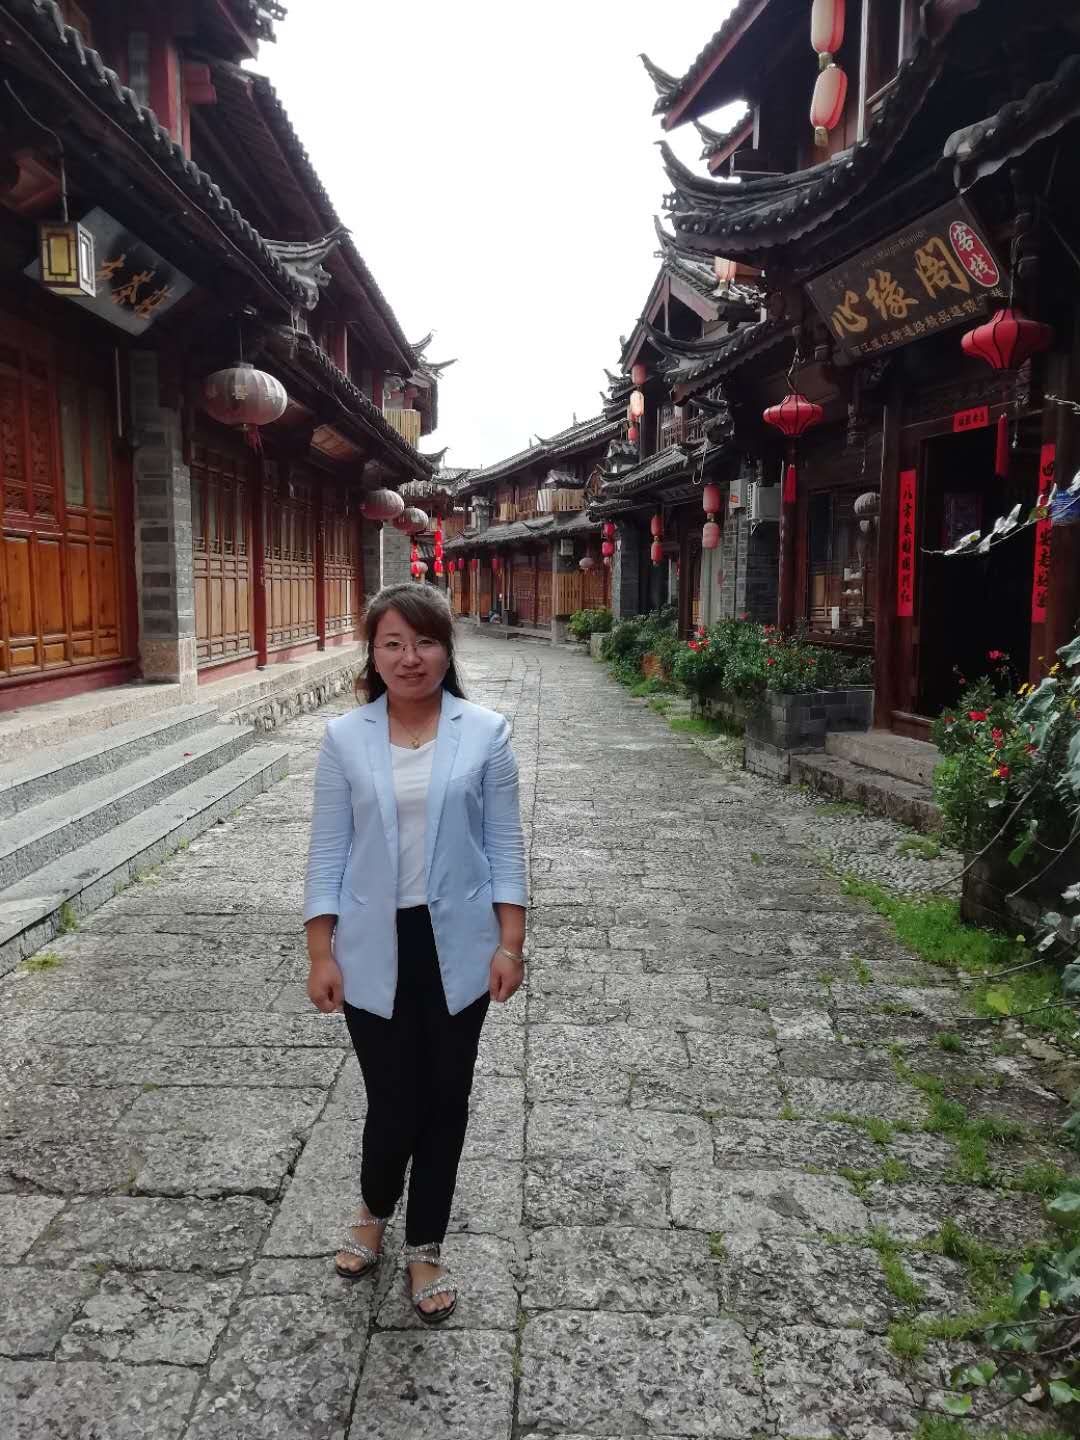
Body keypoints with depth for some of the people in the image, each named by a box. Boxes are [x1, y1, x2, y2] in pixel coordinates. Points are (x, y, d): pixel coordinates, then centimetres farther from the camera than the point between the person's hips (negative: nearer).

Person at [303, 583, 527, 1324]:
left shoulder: (485, 733, -5)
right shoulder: (345, 739, -3)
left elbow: (504, 844, -1)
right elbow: (328, 852, 0)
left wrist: (510, 943, -4)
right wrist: (321, 954, -2)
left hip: (456, 948, 0)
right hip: (375, 951, 0)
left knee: (445, 1102, 11)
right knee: (393, 1102, 7)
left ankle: (426, 1250, 34)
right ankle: (373, 1212, 41)